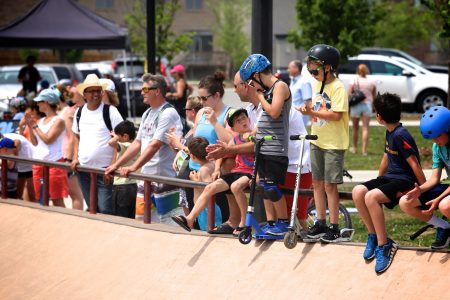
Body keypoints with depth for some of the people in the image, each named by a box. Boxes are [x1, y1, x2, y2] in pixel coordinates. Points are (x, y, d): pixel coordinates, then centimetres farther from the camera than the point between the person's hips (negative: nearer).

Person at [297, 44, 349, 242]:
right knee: (317, 182, 10)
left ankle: (334, 228, 3)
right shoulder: (317, 84, 10)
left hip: (333, 143, -8)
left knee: (329, 185, -5)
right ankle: (320, 224, 19)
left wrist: (313, 112, -26)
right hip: (317, 140, 8)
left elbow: (336, 115, -22)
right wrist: (309, 111, -3)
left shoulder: (337, 87, -15)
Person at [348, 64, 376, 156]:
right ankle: (364, 150, -9)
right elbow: (374, 96, 7)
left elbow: (349, 95, -8)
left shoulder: (354, 81, -3)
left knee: (355, 128, 14)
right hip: (367, 105, 1)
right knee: (365, 128, -1)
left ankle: (355, 148, 24)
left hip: (356, 105, -1)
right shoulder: (371, 82, 2)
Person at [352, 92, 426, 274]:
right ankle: (373, 235, -1)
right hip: (389, 177, 9)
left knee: (371, 197, -32)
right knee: (358, 192, -13)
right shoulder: (389, 132, 10)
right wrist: (378, 182, 29)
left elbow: (414, 164, -19)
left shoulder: (400, 135, -20)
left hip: (404, 181, -9)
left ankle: (384, 246, -22)